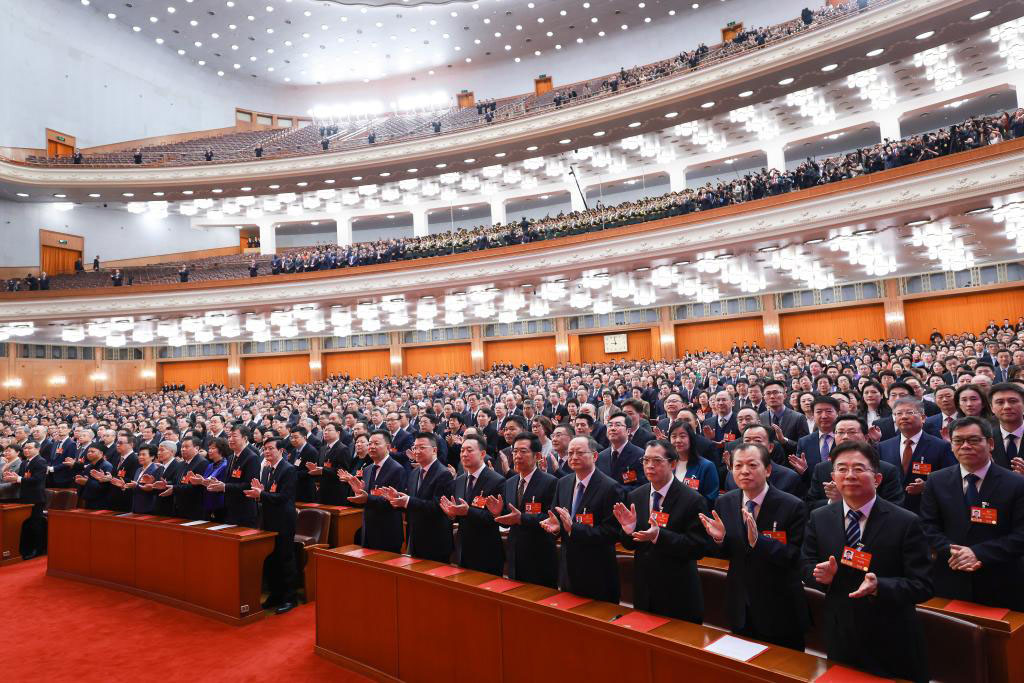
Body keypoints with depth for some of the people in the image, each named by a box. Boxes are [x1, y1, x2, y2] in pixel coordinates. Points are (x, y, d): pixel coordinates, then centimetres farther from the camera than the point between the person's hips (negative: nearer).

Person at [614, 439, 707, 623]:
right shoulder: (635, 496, 1)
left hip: (678, 595, -4)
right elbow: (630, 544, 5)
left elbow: (698, 548, -18)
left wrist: (659, 535, -30)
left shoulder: (692, 500, -14)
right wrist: (629, 527, -17)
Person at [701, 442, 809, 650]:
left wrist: (758, 540, -35)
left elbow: (795, 558, -20)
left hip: (780, 612, -4)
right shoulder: (724, 503, -4)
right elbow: (725, 554, 5)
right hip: (740, 608, 4)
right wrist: (719, 538, -18)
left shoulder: (793, 506, -18)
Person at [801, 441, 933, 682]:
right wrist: (822, 575, -18)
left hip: (892, 645, -2)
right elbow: (806, 566, 4)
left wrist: (878, 586, -31)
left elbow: (922, 585, -14)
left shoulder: (906, 523, -13)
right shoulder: (819, 519, -3)